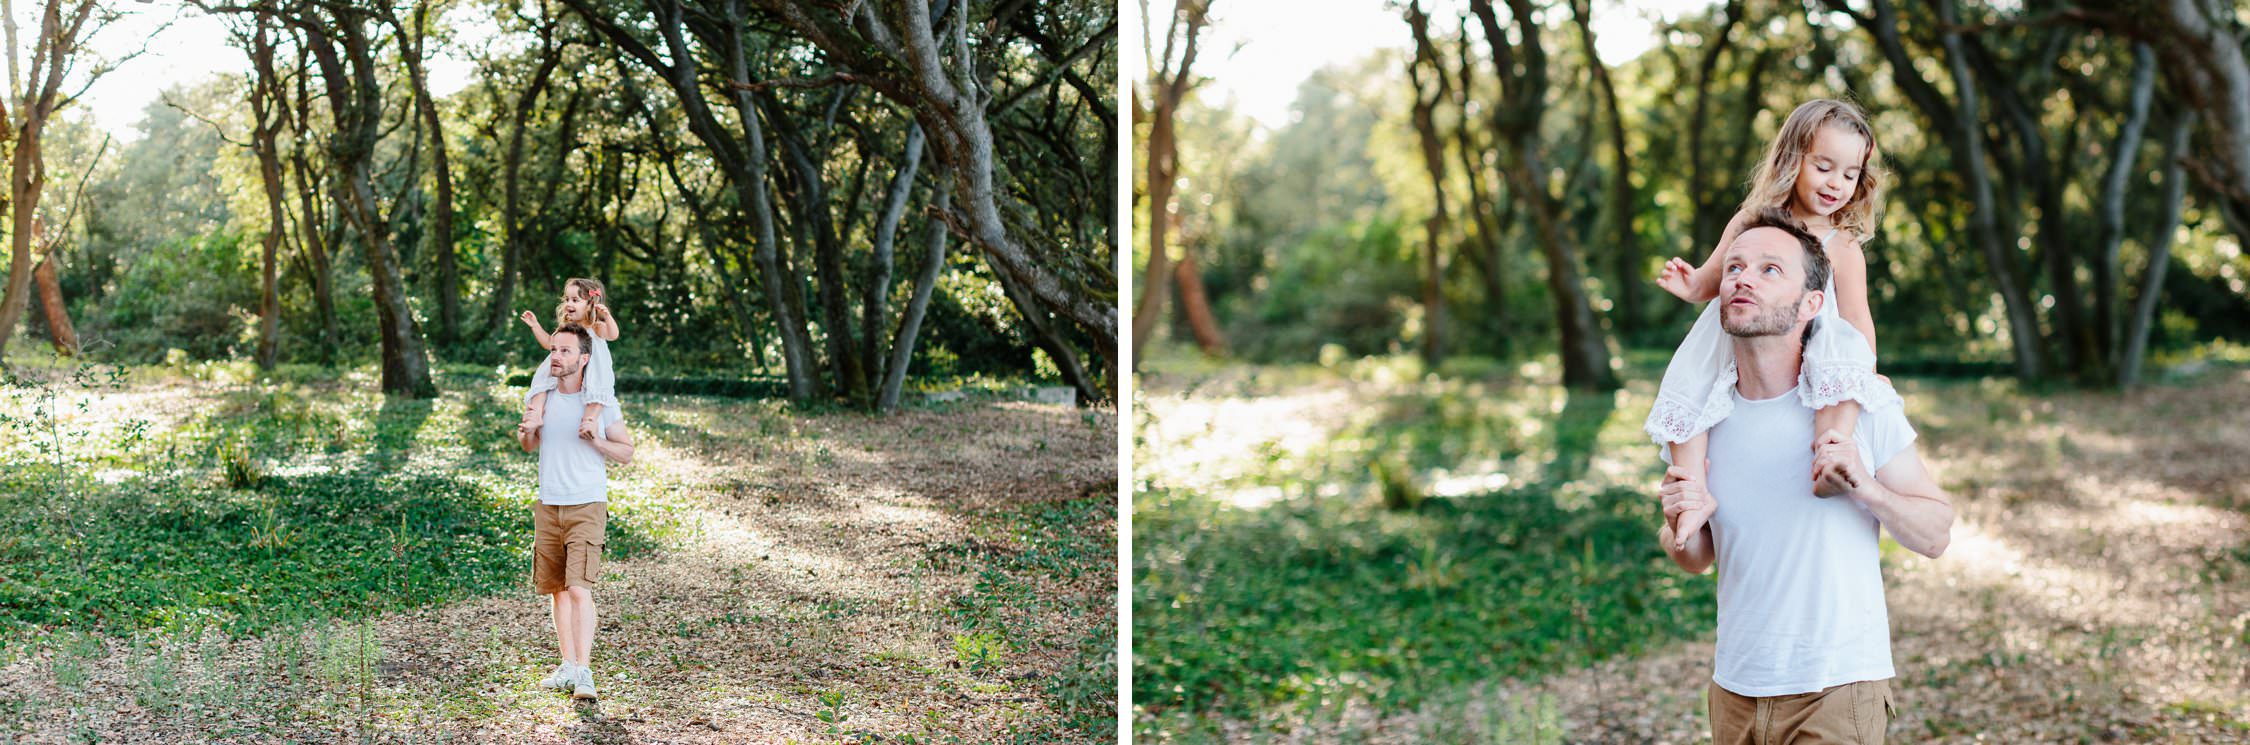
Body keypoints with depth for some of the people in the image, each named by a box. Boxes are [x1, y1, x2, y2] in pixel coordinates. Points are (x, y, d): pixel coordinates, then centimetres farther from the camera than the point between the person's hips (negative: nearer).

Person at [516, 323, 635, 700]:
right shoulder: (543, 397, 8)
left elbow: (627, 453, 2)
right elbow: (530, 446, 24)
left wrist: (596, 439, -16)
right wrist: (525, 432, 0)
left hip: (587, 506, -5)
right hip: (547, 506, 5)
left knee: (580, 588, -15)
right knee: (556, 589, 9)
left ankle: (584, 672, -16)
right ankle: (568, 665, 19)